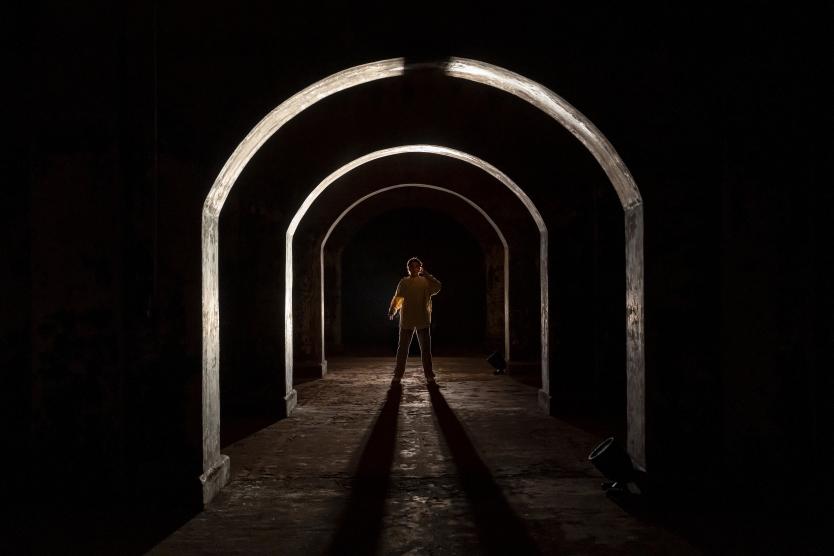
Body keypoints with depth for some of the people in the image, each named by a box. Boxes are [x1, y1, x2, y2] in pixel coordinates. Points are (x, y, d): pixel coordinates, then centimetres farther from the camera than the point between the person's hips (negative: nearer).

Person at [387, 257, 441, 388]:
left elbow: (437, 287, -14)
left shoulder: (426, 282, 4)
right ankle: (397, 376, 8)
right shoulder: (404, 282, 5)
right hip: (406, 321, 0)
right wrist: (392, 310, -10)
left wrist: (426, 274, -13)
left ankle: (430, 377, 11)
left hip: (423, 321, 0)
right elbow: (397, 298, 4)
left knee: (426, 349, 5)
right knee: (402, 349, 3)